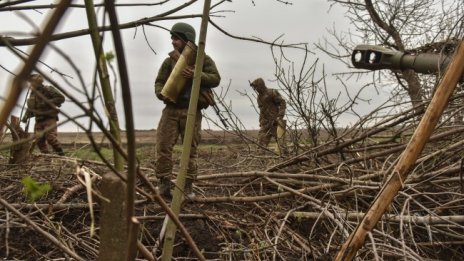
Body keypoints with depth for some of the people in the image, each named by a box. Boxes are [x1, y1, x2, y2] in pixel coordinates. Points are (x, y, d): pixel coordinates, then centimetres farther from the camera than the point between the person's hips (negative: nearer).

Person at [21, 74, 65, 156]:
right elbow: (30, 108, 23)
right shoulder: (32, 94, 17)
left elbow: (61, 98, -11)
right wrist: (26, 116, 6)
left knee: (51, 137, -20)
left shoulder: (48, 90, -3)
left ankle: (61, 155, -12)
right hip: (39, 120, 7)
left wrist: (48, 102, -18)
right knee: (39, 140, 2)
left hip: (49, 118, -7)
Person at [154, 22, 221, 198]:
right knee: (163, 146, -7)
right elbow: (159, 82, 9)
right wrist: (162, 93, -14)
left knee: (191, 149, 3)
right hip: (171, 109, 2)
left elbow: (215, 79, -6)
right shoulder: (169, 60, 10)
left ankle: (188, 186, 12)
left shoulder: (203, 58, 4)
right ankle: (164, 183, 2)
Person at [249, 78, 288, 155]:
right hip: (266, 123, 8)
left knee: (280, 140, -10)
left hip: (275, 121, -8)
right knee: (261, 142, 6)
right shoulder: (259, 97, 15)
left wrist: (280, 116, -20)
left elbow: (282, 103, -13)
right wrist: (261, 122, 16)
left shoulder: (272, 93, -9)